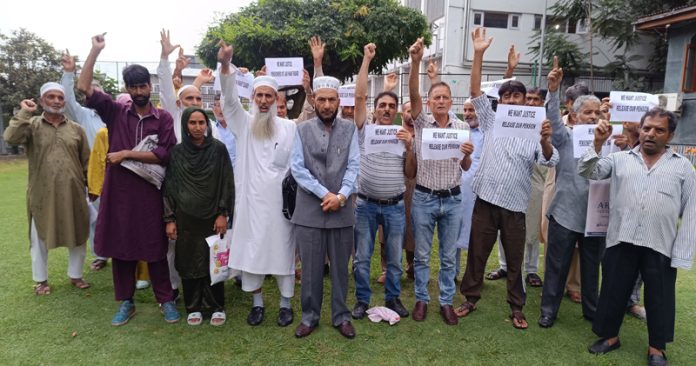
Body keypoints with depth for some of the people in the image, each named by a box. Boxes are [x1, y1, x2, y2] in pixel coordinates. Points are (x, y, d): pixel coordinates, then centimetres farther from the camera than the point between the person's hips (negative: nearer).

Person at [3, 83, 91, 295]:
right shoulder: (32, 125, 1)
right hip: (42, 194, -2)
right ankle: (41, 280, 26)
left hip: (73, 193, 2)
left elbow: (86, 162, 9)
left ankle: (75, 275, 28)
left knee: (77, 236, 10)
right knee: (40, 238, 10)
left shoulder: (75, 128, 7)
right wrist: (24, 112, -14)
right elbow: (10, 137, -20)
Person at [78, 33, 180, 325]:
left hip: (150, 192, -2)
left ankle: (166, 300, 19)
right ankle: (126, 302, 25)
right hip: (118, 191, 2)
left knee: (155, 248, 6)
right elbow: (84, 87, -1)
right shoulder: (115, 113, 6)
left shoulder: (163, 118, 0)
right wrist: (95, 50, -4)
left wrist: (126, 154, -11)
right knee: (120, 247, 10)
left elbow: (164, 155, -9)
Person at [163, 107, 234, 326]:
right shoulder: (177, 152, 2)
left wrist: (223, 214, -7)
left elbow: (227, 183, -3)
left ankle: (216, 307, 18)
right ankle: (193, 307, 21)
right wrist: (169, 219, 1)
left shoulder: (218, 149, -3)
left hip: (212, 216, -1)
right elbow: (169, 187, 4)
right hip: (185, 217, 2)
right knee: (189, 263, 7)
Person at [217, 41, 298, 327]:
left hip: (280, 199, -1)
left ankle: (286, 303, 20)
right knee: (250, 250, 8)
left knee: (282, 250, 5)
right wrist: (225, 65, -25)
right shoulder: (244, 123, 6)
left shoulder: (289, 127, 2)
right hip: (250, 198, 2)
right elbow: (230, 98, -10)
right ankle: (257, 303, 24)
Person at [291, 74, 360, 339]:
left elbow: (354, 166, -1)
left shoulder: (350, 129, 5)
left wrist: (341, 196, -14)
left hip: (342, 209, 1)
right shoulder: (302, 130, 3)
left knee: (340, 267, 11)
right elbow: (297, 168, -4)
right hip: (309, 209, 0)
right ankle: (309, 316, 25)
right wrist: (324, 194, -12)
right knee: (310, 268, 8)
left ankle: (341, 316, 27)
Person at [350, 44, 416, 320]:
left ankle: (393, 297, 29)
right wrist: (367, 59, -8)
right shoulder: (365, 130, 0)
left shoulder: (405, 137, 6)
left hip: (394, 206, 2)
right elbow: (359, 96, -10)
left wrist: (409, 147, -11)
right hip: (366, 204, -1)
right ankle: (362, 299, 22)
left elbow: (411, 174, 4)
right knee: (362, 258, 6)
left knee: (395, 258, 12)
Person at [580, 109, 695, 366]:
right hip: (621, 241, 1)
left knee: (659, 298, 12)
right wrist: (598, 143, -12)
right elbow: (587, 172, -1)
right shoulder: (620, 159, 7)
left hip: (661, 246, 0)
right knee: (614, 290, 11)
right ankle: (610, 336, 31)